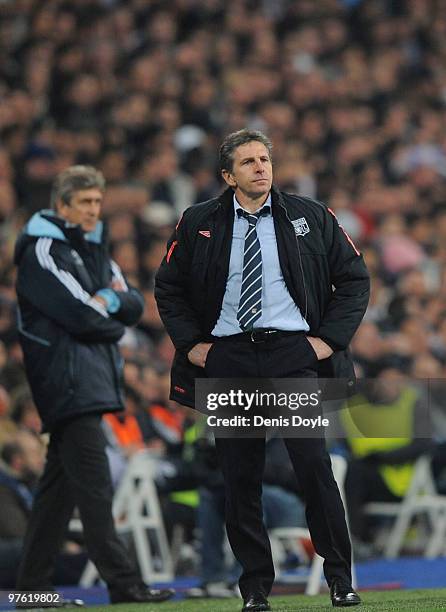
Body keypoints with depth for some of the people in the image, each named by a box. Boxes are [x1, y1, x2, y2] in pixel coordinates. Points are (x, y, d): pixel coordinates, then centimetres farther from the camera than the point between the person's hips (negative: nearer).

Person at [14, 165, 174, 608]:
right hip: (67, 383, -9)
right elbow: (82, 317, -18)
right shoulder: (42, 253, -9)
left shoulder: (92, 251, 20)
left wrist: (107, 301, -8)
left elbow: (134, 307, 12)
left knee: (60, 485, 10)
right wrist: (113, 319, 0)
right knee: (94, 486, -13)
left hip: (92, 382, 9)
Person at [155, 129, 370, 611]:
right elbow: (168, 288, 17)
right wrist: (190, 343, 5)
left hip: (293, 354, -1)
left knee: (313, 464, -12)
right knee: (239, 477, 1)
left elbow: (354, 278, 10)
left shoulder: (310, 217, 6)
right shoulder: (198, 224, 7)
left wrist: (331, 337, 0)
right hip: (226, 357, 1)